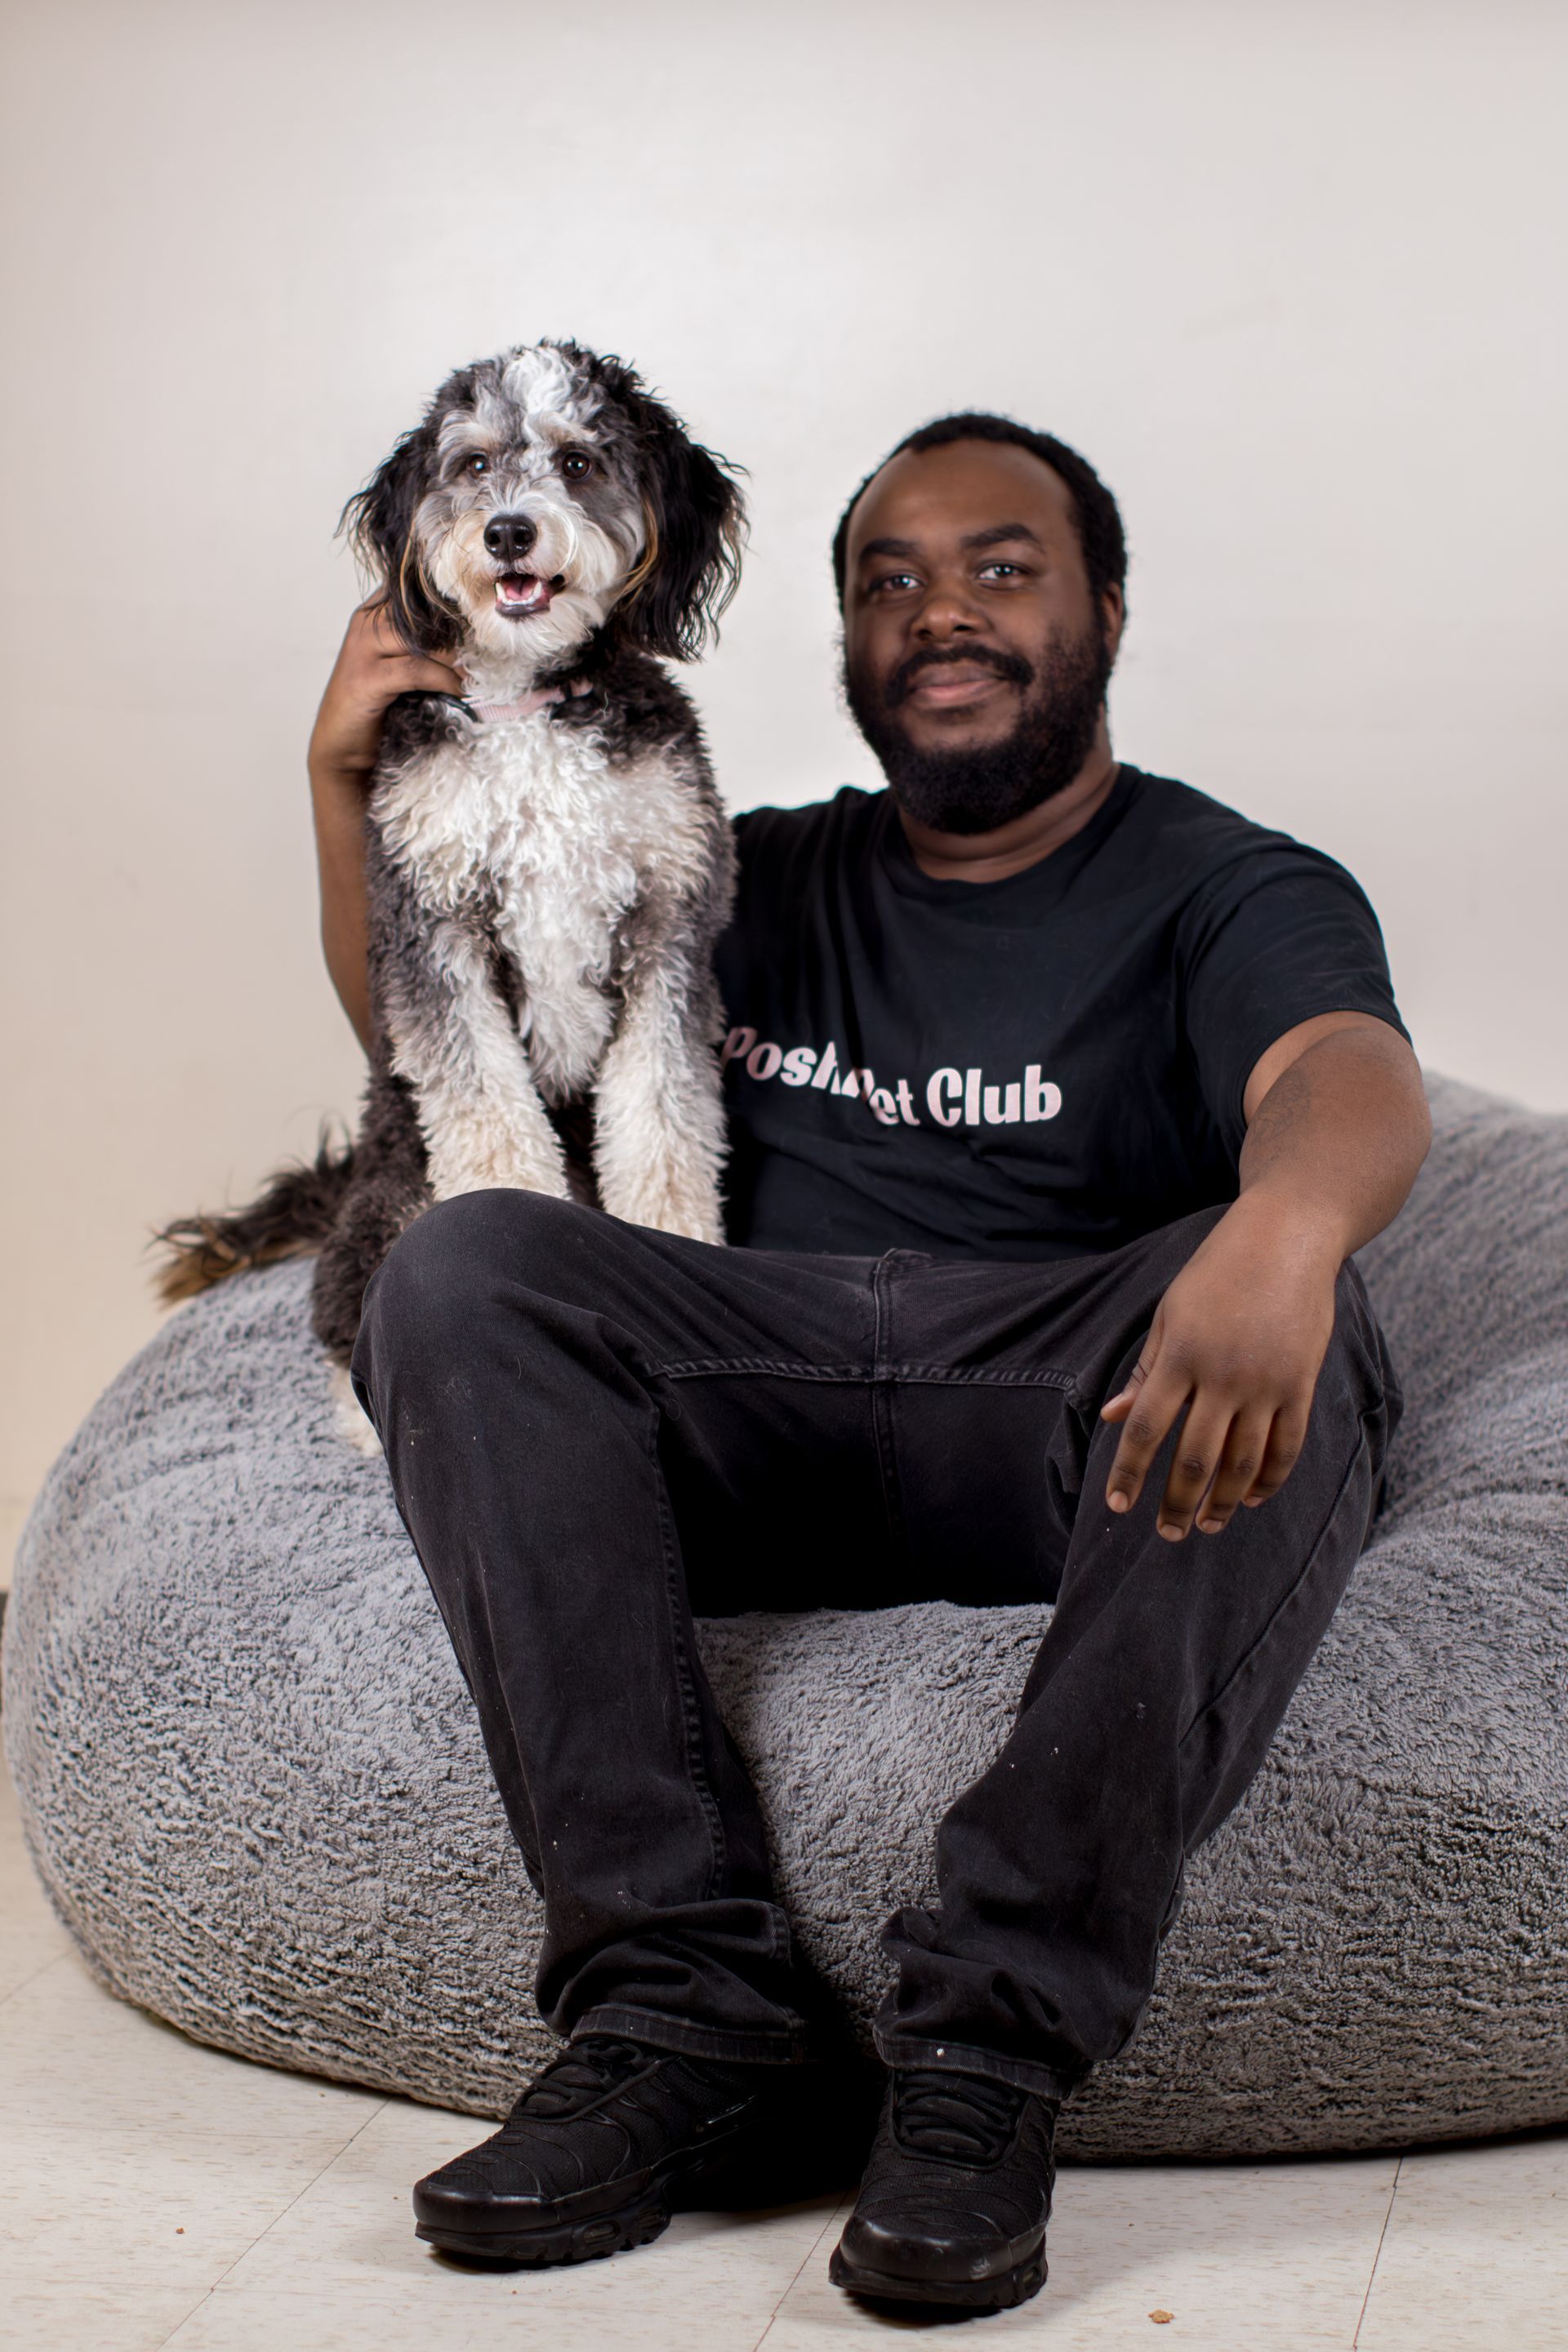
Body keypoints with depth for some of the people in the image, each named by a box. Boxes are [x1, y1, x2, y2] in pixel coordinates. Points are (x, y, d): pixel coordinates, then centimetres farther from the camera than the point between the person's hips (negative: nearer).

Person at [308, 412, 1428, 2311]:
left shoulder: (1230, 891, 9)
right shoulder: (773, 884, 25)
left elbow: (1352, 1075, -15)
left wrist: (1287, 1226, -41)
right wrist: (347, 785, 11)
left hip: (1078, 1434, -3)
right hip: (769, 1406, 3)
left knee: (1274, 1314, -34)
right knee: (463, 1268, -22)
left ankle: (993, 2033, -33)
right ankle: (683, 2000, -28)